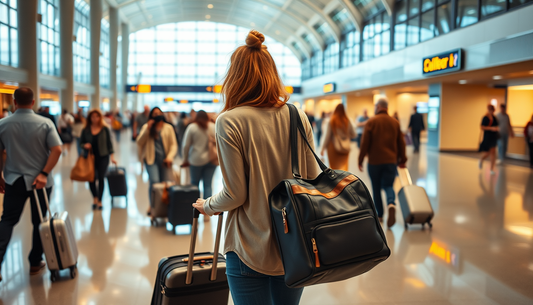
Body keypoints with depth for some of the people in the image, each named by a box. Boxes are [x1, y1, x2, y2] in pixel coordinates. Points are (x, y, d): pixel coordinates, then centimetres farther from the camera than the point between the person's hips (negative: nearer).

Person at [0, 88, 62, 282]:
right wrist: (44, 174, -14)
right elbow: (57, 150, -16)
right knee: (39, 222, 11)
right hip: (40, 181, -1)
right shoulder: (45, 123, -6)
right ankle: (35, 263, 20)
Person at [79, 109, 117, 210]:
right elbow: (81, 143, 11)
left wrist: (112, 156, -2)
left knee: (101, 178, 0)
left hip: (103, 157, -1)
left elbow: (109, 143, 3)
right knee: (92, 178, -2)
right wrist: (85, 145, -12)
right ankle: (95, 198, 24)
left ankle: (100, 201, 14)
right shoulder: (86, 130, 4)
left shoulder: (105, 129, 1)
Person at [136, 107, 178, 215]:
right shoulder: (146, 127, 10)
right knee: (154, 181, -18)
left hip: (164, 160, 1)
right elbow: (139, 143, 1)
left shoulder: (168, 128, 10)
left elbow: (174, 145, 8)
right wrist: (147, 129, -8)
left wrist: (170, 157, -8)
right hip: (151, 159, -1)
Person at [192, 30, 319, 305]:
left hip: (251, 249, -4)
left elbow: (235, 195, -14)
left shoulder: (229, 122, -14)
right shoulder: (298, 116, 0)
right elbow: (312, 178, 5)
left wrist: (207, 206, 7)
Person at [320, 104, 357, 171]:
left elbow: (327, 136, -6)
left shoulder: (332, 121, -10)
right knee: (343, 168, 6)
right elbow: (354, 135, 4)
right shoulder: (347, 121, -4)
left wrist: (323, 148, 2)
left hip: (333, 147, -2)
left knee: (334, 168, 8)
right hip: (345, 148, 2)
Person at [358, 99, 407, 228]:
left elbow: (365, 143, -7)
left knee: (376, 188, 10)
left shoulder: (371, 122, -4)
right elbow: (401, 143, 8)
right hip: (391, 161, 2)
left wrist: (360, 160, 0)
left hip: (374, 161, -2)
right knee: (388, 185, 7)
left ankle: (379, 215, 16)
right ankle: (391, 204, -23)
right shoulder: (395, 123, 7)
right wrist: (402, 160, 16)